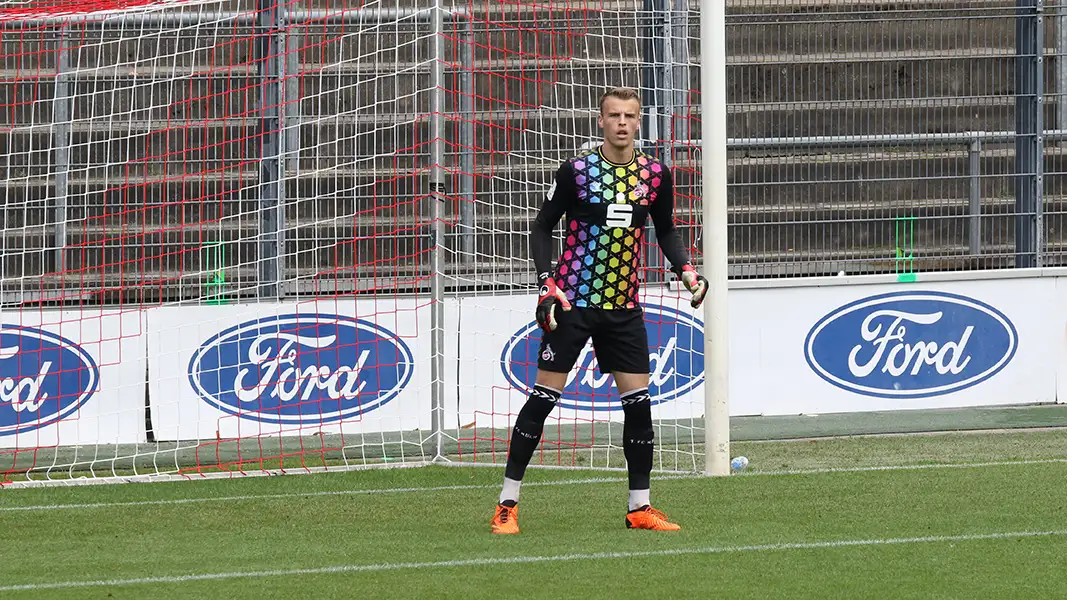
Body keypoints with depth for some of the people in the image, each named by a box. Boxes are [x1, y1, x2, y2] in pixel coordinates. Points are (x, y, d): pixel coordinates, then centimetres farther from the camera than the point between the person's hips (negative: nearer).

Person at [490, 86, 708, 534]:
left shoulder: (655, 174, 4)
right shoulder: (576, 171, -7)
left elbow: (666, 230, 19)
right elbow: (542, 228, 0)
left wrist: (685, 269, 3)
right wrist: (548, 284, -11)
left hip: (624, 306, 4)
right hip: (573, 302, -4)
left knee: (638, 403, 0)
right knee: (543, 397, -5)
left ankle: (639, 507, 11)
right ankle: (507, 504, 1)